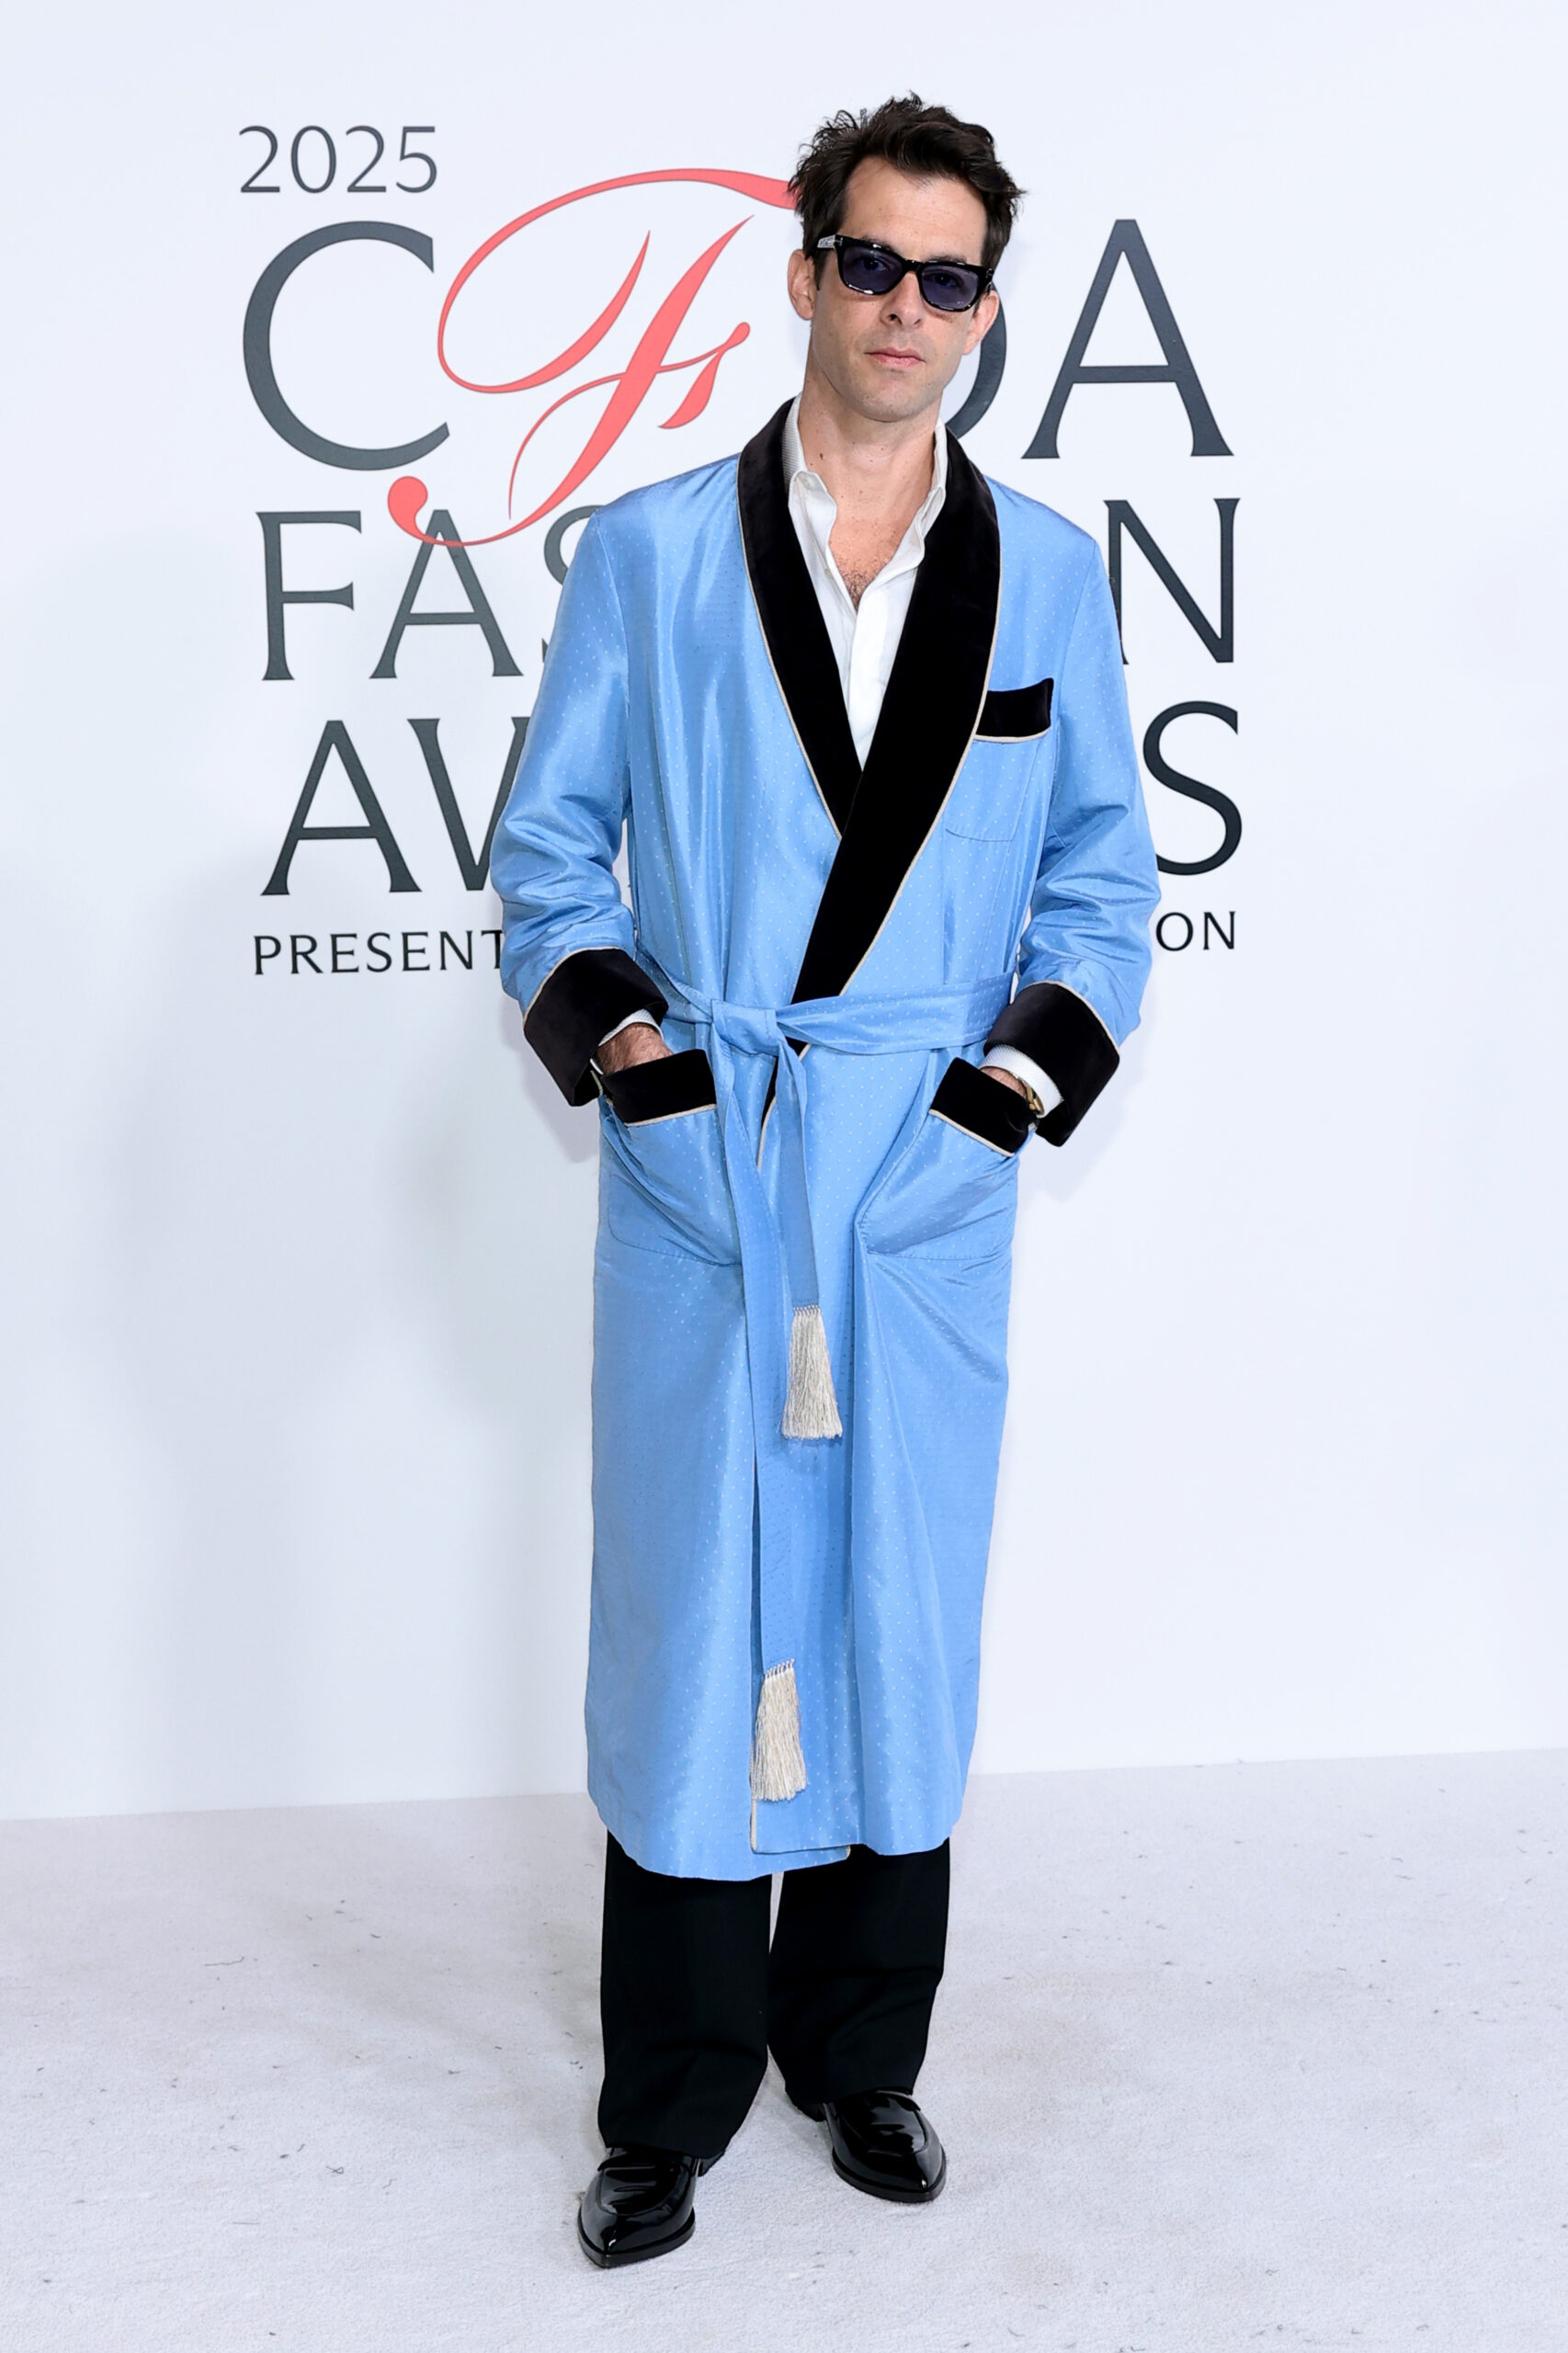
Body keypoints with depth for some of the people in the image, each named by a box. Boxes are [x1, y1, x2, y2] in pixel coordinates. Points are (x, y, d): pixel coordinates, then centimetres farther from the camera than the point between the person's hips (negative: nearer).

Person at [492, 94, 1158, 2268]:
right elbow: (550, 840, 8)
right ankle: (674, 2102, 18)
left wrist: (1037, 1060, -1)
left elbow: (1105, 864, 12)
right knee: (685, 1618, 2)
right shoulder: (650, 554, 5)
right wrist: (604, 1018, -7)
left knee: (901, 1616, 9)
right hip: (696, 1167, -1)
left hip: (929, 1179, 1)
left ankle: (860, 2053, 27)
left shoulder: (1049, 574, 9)